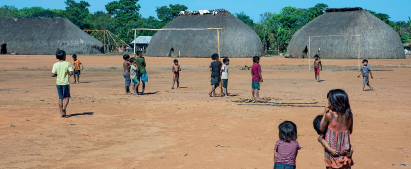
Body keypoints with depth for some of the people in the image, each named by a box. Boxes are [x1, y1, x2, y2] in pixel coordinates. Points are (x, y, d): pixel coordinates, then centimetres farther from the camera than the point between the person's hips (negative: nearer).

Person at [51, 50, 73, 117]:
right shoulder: (67, 64, -7)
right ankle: (64, 107, -17)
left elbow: (53, 75, -8)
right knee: (67, 97, 9)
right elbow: (71, 73, -15)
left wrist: (58, 74, 10)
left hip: (58, 83, 2)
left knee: (60, 98, 10)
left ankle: (61, 112, 10)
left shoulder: (55, 65, -3)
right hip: (66, 83, -2)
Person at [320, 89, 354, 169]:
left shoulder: (329, 115, -20)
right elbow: (350, 131, 5)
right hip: (345, 148, 4)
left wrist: (324, 114, -1)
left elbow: (321, 129, -4)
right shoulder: (349, 115, -7)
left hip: (332, 149, -4)